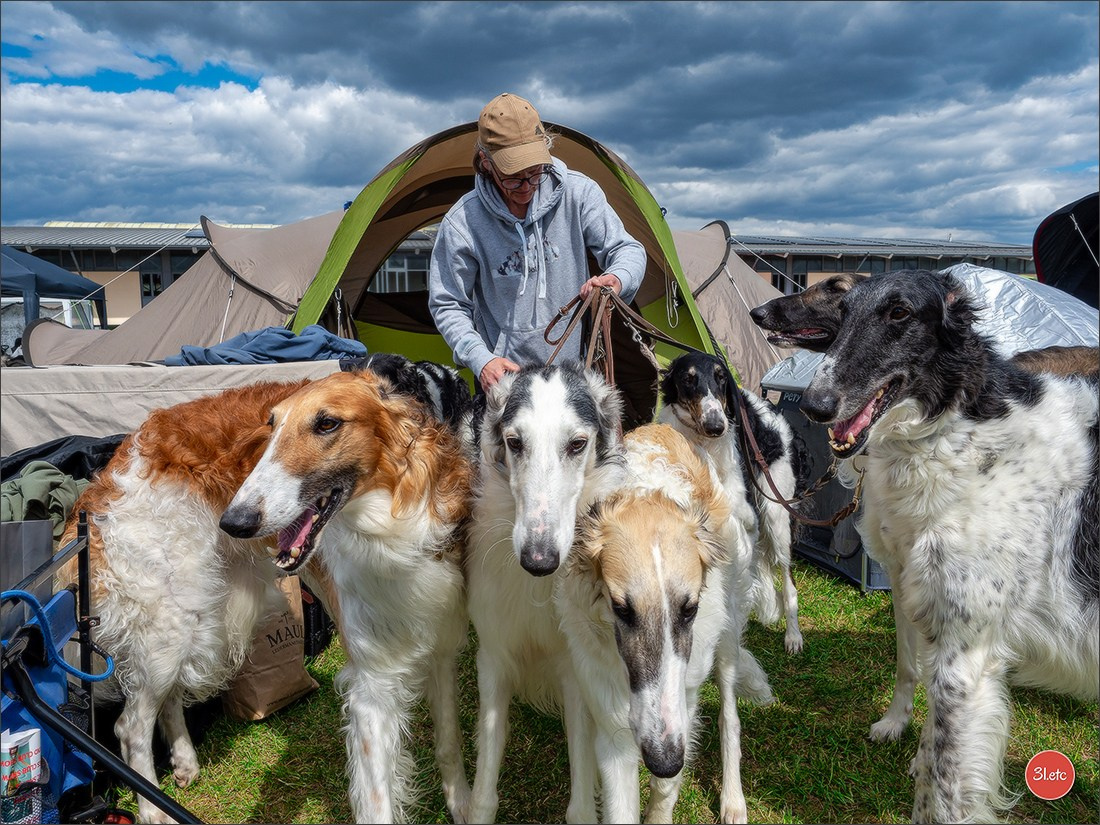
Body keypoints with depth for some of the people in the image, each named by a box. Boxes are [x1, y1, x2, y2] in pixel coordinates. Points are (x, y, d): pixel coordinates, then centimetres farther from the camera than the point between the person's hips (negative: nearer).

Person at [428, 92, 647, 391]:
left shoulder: (579, 193, -9)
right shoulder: (461, 223, -12)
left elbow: (628, 249, -3)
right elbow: (448, 306, -5)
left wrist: (616, 279, -27)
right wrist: (480, 360, -19)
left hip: (575, 364, 2)